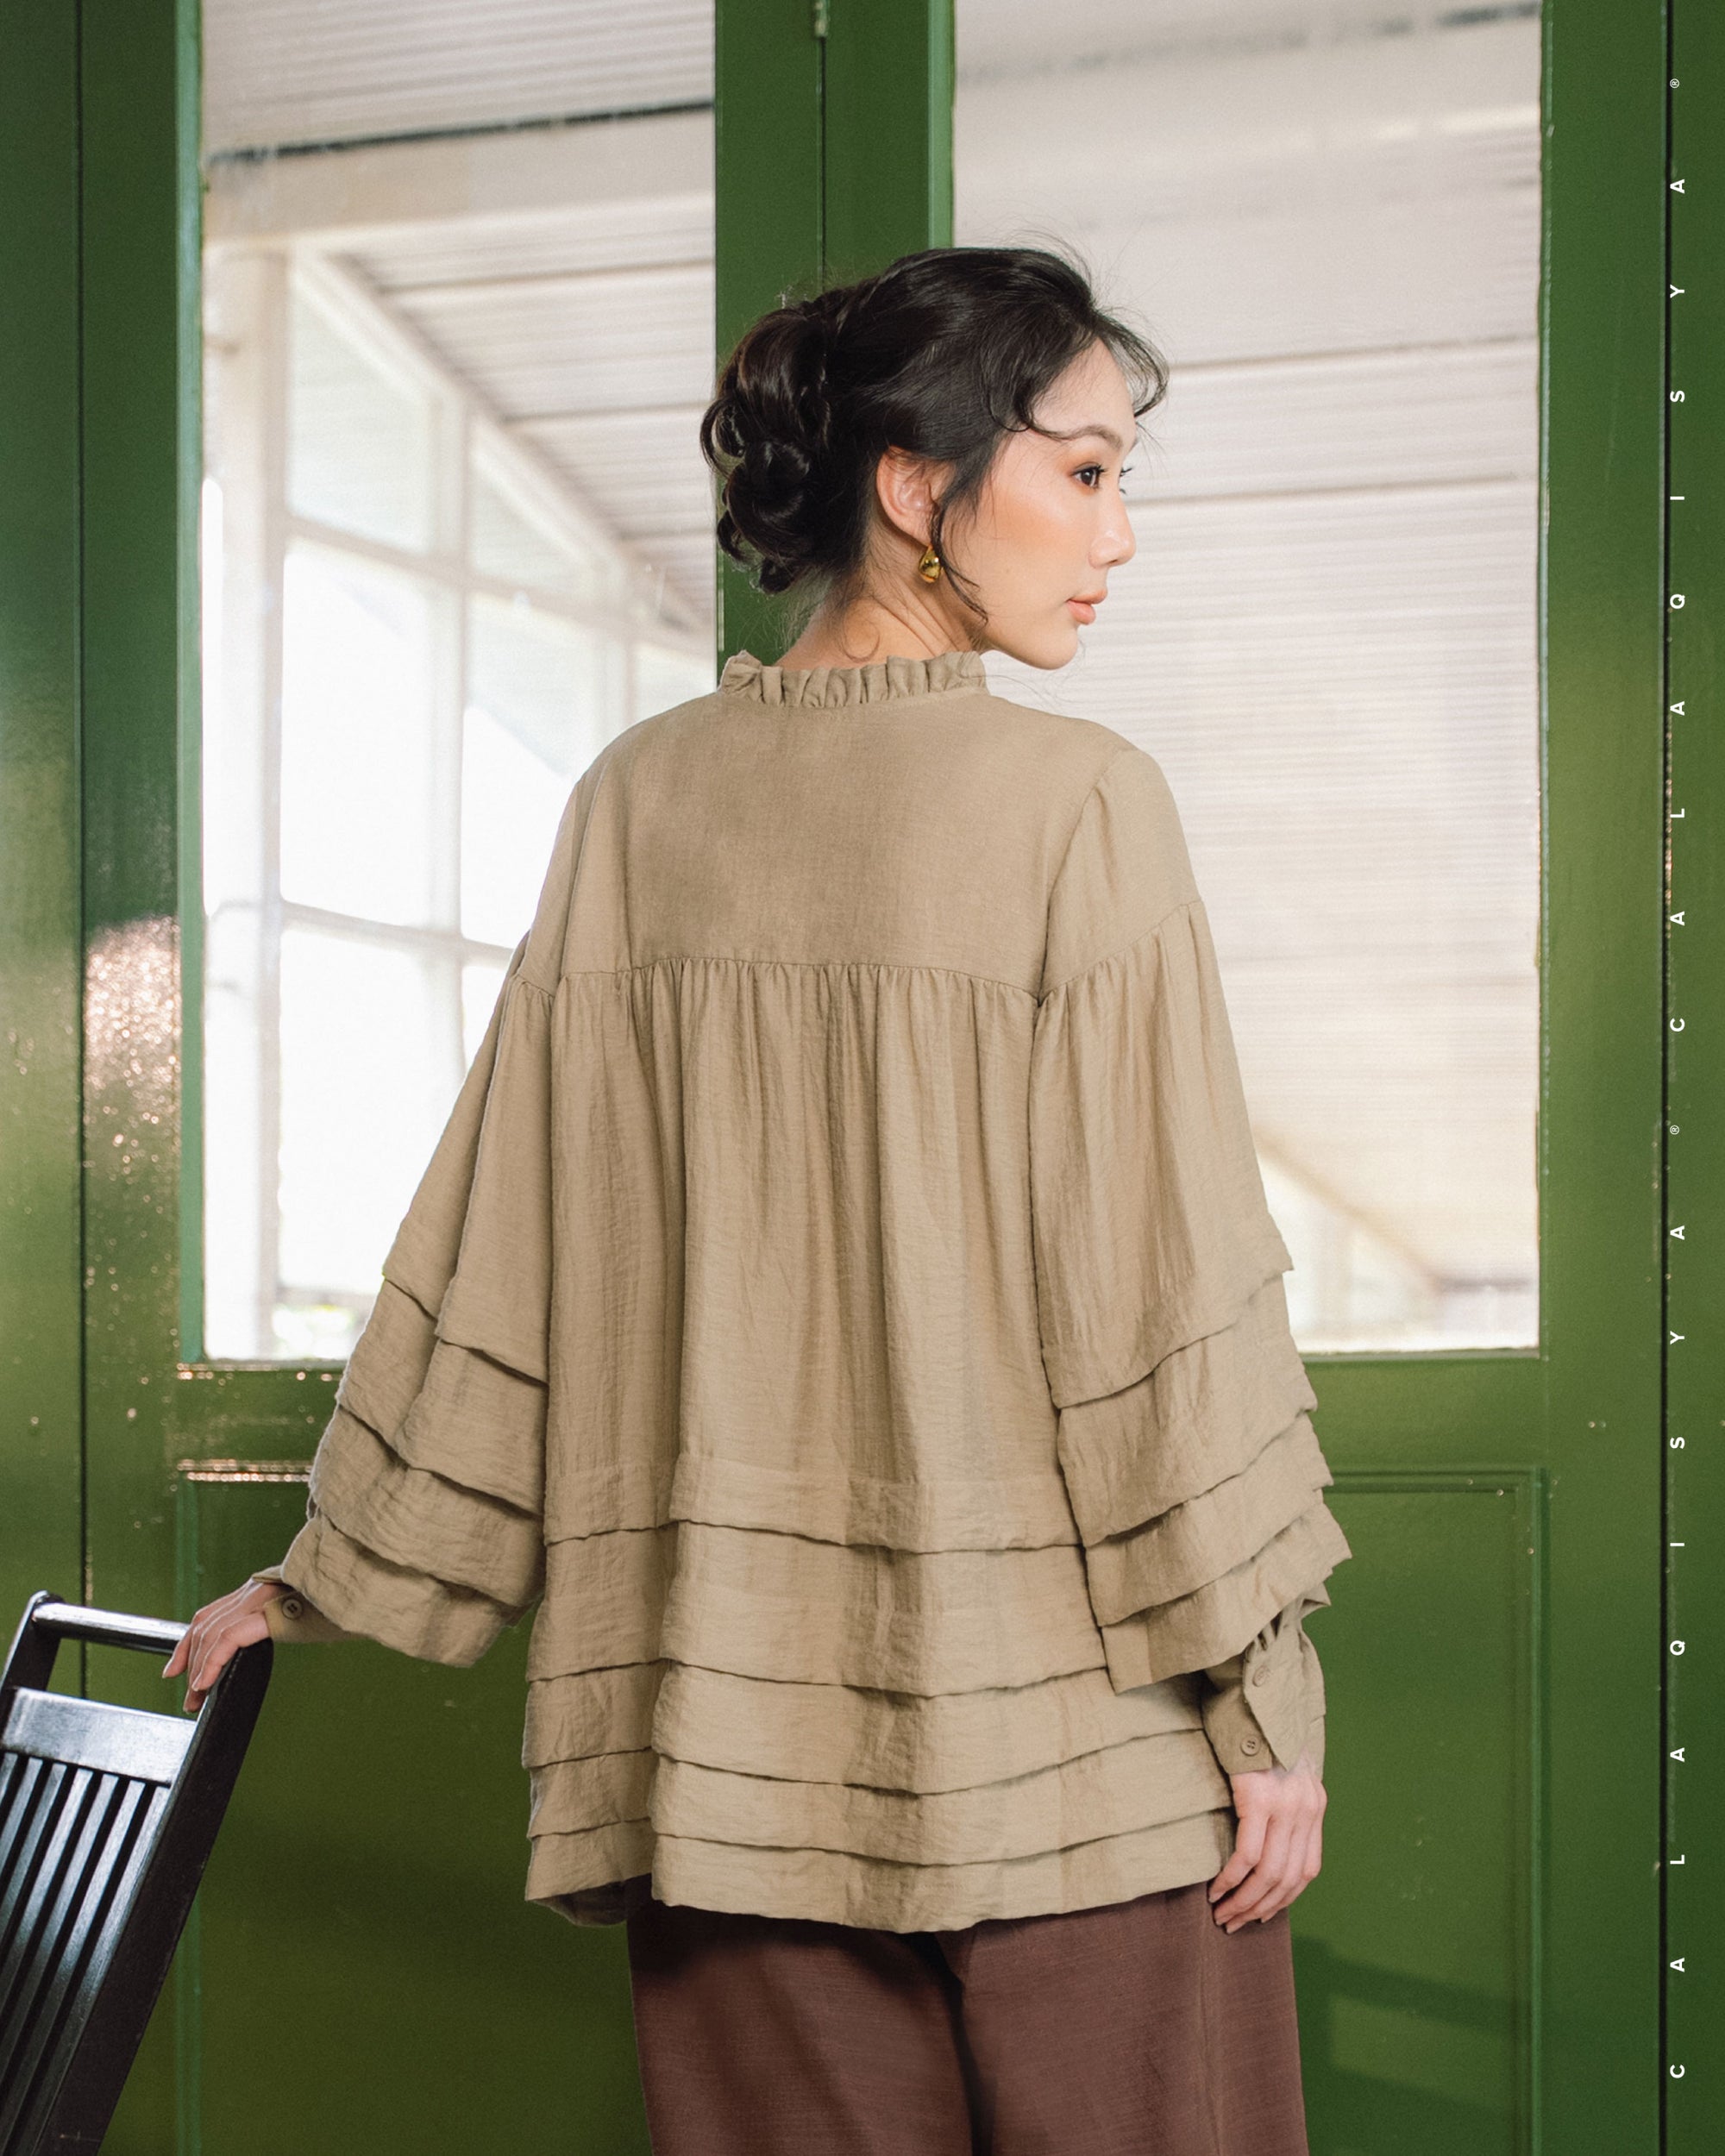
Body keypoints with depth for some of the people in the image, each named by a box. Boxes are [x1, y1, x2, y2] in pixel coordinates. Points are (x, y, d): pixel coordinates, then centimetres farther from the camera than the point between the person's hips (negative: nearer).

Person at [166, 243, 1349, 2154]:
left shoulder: (641, 806, 3)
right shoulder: (1077, 806, -9)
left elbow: (506, 1256, 6)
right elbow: (1165, 1291, -11)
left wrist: (343, 1572, 17)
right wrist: (1262, 1688, -5)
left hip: (735, 1705, 5)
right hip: (1066, 1712, -4)